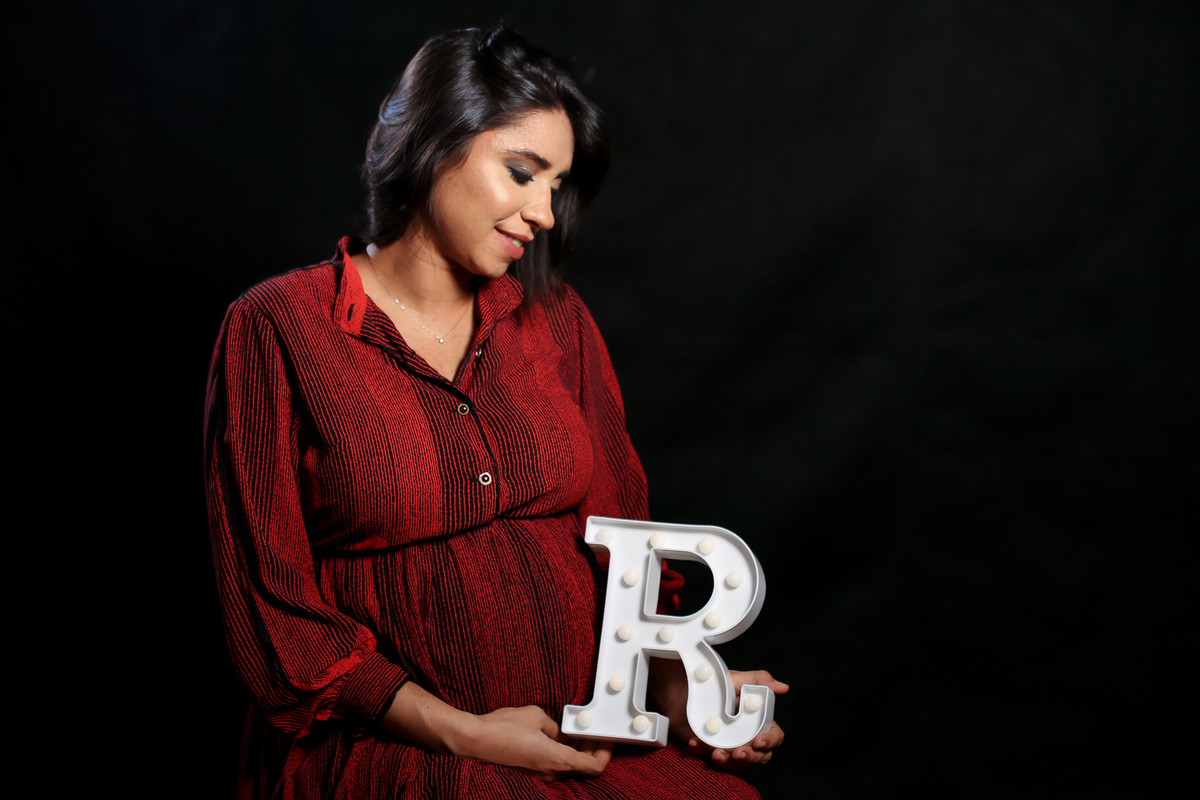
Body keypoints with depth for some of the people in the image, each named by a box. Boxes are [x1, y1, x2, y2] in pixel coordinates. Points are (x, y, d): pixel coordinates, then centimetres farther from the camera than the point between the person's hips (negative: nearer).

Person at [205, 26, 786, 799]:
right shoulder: (276, 330, -3)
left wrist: (674, 682, -7)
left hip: (586, 733, 5)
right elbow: (273, 609, -5)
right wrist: (463, 734, -13)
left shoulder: (555, 318, 11)